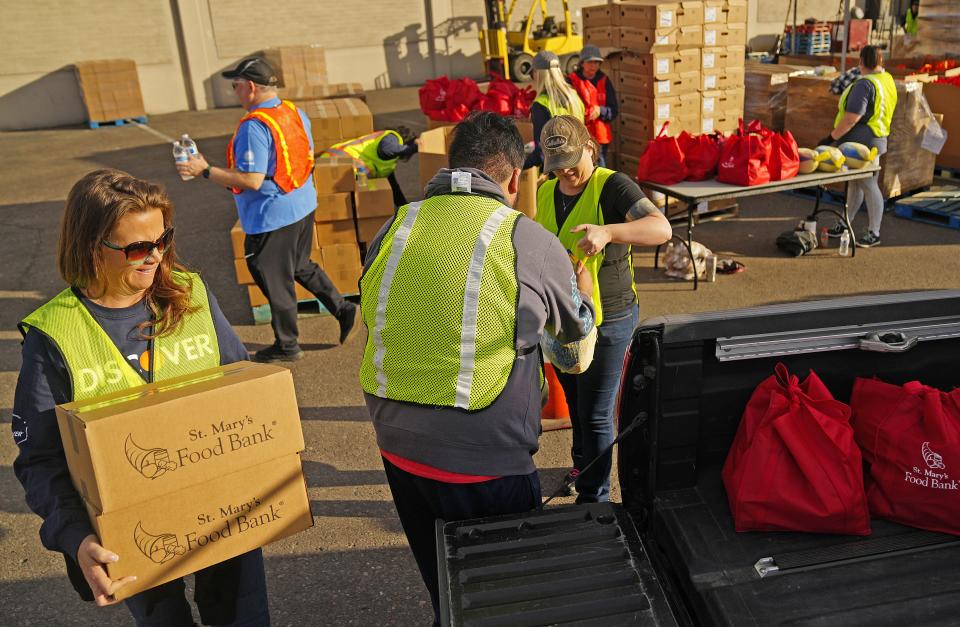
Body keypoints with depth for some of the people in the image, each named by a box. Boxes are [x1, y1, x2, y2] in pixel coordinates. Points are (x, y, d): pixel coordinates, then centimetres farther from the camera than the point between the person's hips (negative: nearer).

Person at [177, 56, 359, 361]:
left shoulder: (254, 126, -23)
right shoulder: (295, 112, 3)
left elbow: (252, 180, -27)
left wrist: (205, 171, -19)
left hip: (272, 217, -9)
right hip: (303, 206, 9)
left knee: (275, 281, 7)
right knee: (301, 266, 27)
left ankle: (287, 345, 21)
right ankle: (344, 310, 26)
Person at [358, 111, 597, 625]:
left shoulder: (393, 231, 0)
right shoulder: (530, 242, -12)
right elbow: (579, 355, 6)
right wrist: (583, 295, 27)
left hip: (398, 453, 5)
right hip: (485, 467, -4)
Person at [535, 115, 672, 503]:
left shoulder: (612, 186, -17)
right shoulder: (544, 192, 3)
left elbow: (661, 229, -32)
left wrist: (608, 232, -47)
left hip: (607, 321, -6)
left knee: (595, 414, 0)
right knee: (575, 403, 25)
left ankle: (594, 498, 17)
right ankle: (582, 464, 49)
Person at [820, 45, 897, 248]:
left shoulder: (864, 85, -19)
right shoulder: (888, 80, 12)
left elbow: (851, 118, -24)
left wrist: (831, 138, -18)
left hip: (864, 144, -10)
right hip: (872, 140, 10)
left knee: (869, 186, -4)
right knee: (855, 183, 17)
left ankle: (874, 234, 4)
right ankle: (845, 224, 27)